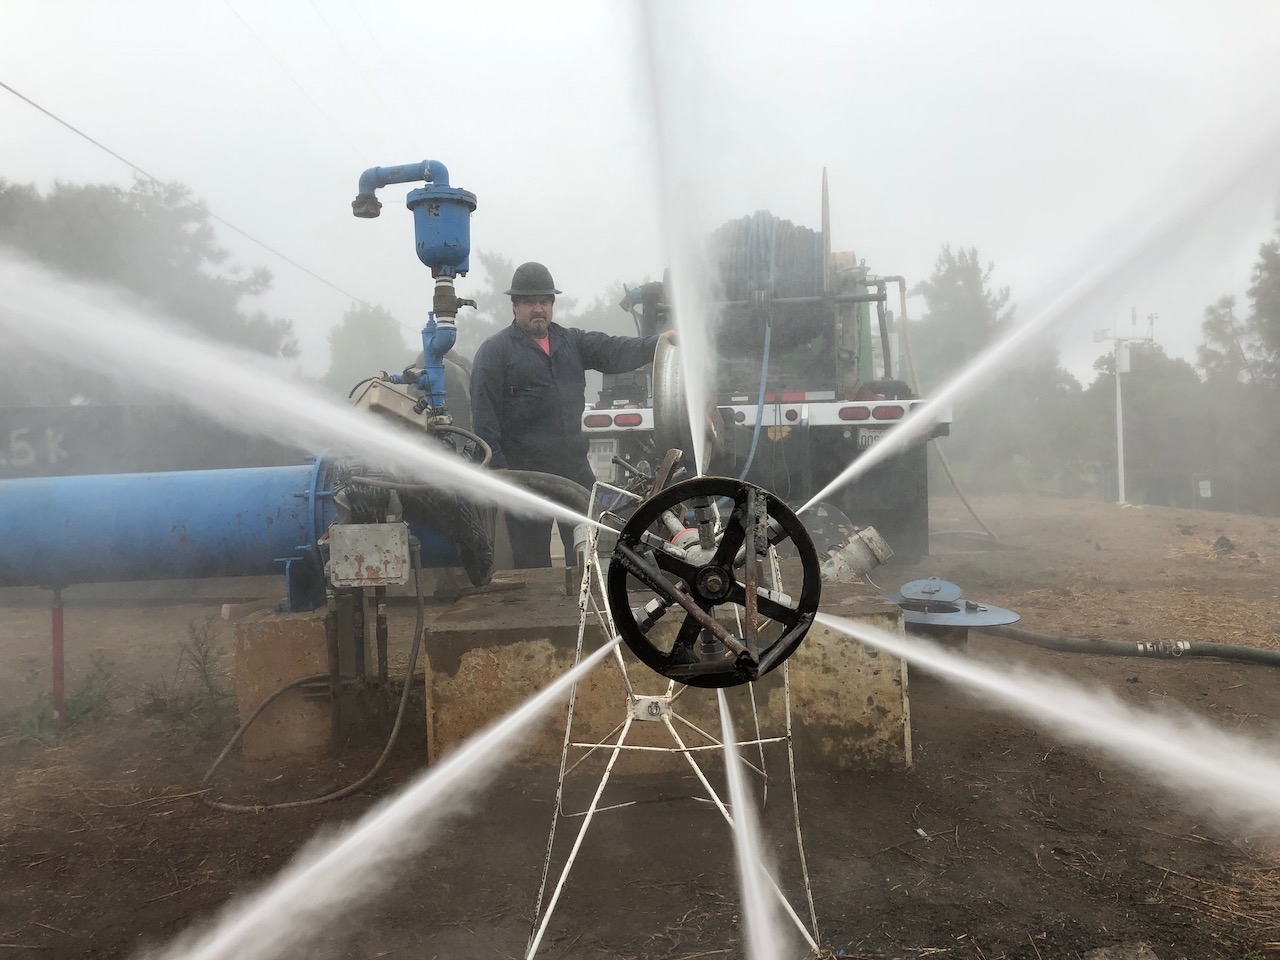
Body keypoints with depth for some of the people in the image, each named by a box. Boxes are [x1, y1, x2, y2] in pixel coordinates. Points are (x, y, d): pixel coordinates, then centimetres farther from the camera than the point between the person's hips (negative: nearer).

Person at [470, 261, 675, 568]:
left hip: (575, 468, 5)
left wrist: (657, 342, -18)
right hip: (525, 472, -5)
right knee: (532, 558, 4)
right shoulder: (494, 351, -1)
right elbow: (484, 414, -7)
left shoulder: (572, 341, 14)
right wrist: (496, 466, -14)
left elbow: (613, 352, -1)